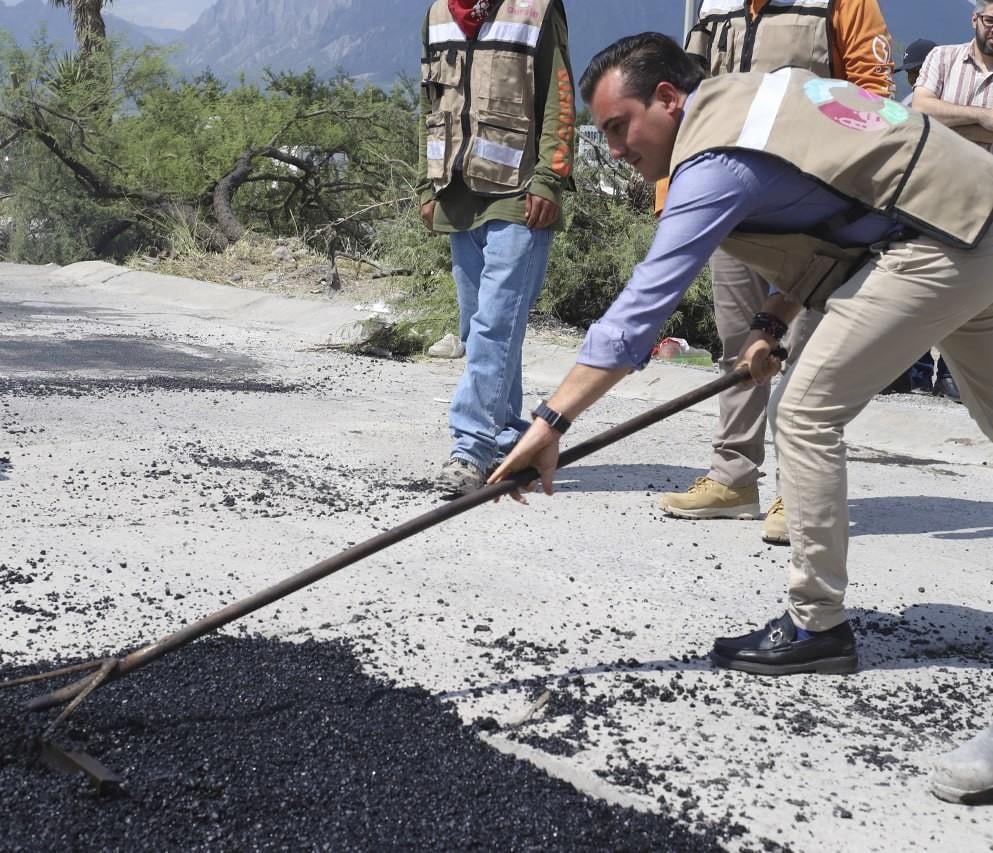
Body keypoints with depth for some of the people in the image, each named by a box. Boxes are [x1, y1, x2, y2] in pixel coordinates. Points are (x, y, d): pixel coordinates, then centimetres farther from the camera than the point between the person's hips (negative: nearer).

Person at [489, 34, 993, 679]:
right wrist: (774, 323, 10)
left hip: (938, 246, -10)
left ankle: (818, 626, 3)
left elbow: (641, 305, -23)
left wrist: (552, 421, -24)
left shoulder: (716, 162, -16)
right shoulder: (755, 91, 12)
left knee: (806, 413, -6)